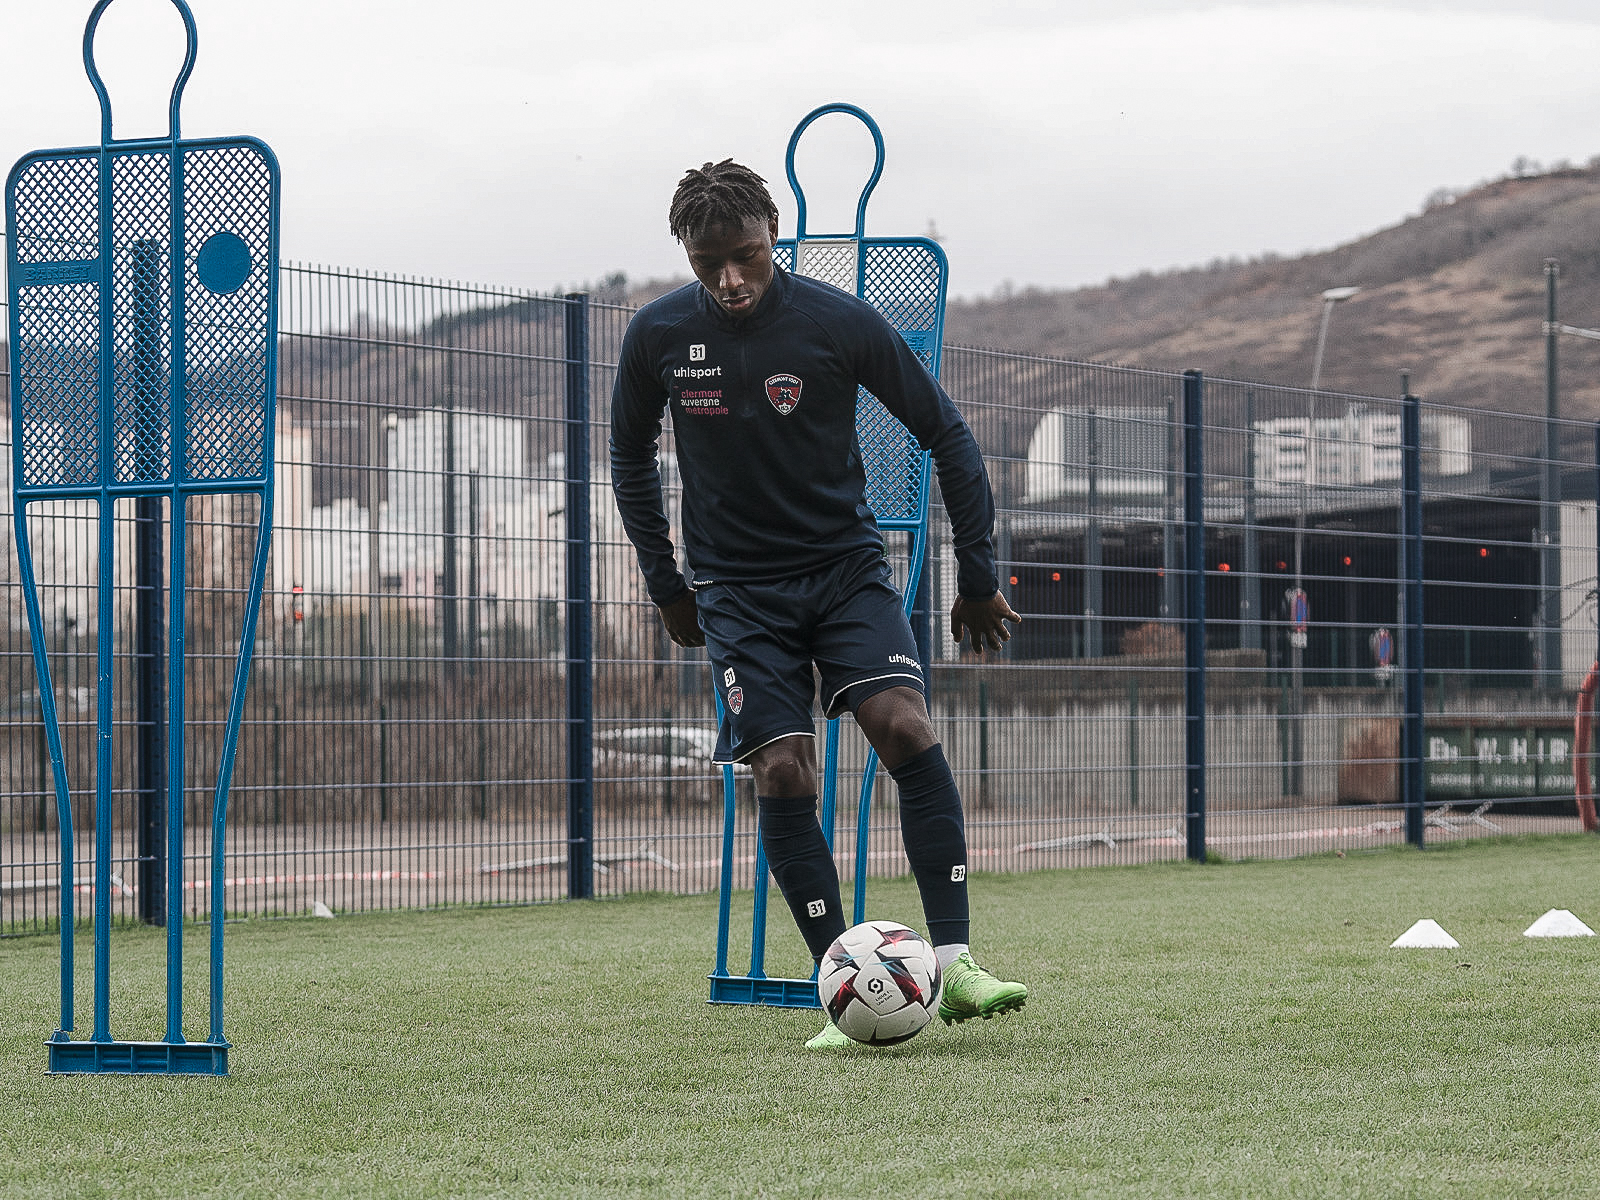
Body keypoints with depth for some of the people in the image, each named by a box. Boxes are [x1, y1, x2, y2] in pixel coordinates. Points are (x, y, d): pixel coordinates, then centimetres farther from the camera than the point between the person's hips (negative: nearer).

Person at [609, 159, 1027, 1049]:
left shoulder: (839, 323, -11)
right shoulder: (659, 336, -6)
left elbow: (947, 434, -1)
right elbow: (632, 457, 14)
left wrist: (980, 577, 0)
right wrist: (667, 585, 13)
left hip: (847, 565, -1)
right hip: (738, 589, 1)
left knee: (909, 731, -20)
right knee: (782, 775, -12)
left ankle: (954, 964, -18)